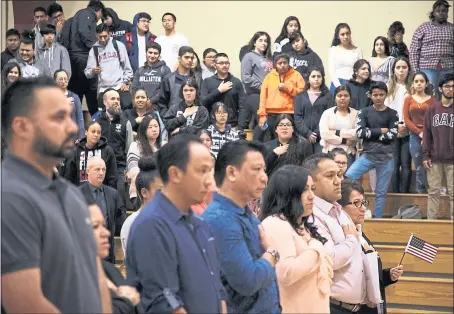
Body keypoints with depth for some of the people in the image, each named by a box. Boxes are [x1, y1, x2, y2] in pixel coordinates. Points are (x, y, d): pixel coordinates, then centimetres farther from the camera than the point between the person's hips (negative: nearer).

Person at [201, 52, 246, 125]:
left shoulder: (236, 82, 7)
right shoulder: (207, 82, 6)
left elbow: (242, 106, 2)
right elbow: (202, 101, -5)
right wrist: (219, 90, -10)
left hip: (233, 125, 0)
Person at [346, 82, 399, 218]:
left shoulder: (392, 114, 5)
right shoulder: (364, 112, 5)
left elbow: (392, 136, -7)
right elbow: (360, 133, -9)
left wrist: (370, 133, -6)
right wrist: (381, 131, -8)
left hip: (386, 158, 0)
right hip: (367, 155, 0)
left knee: (381, 193, 4)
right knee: (347, 178, -19)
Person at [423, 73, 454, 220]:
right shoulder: (432, 110, 7)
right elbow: (426, 134, 6)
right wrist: (426, 155, -1)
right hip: (434, 158, 1)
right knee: (433, 191, 5)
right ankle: (431, 220, 9)